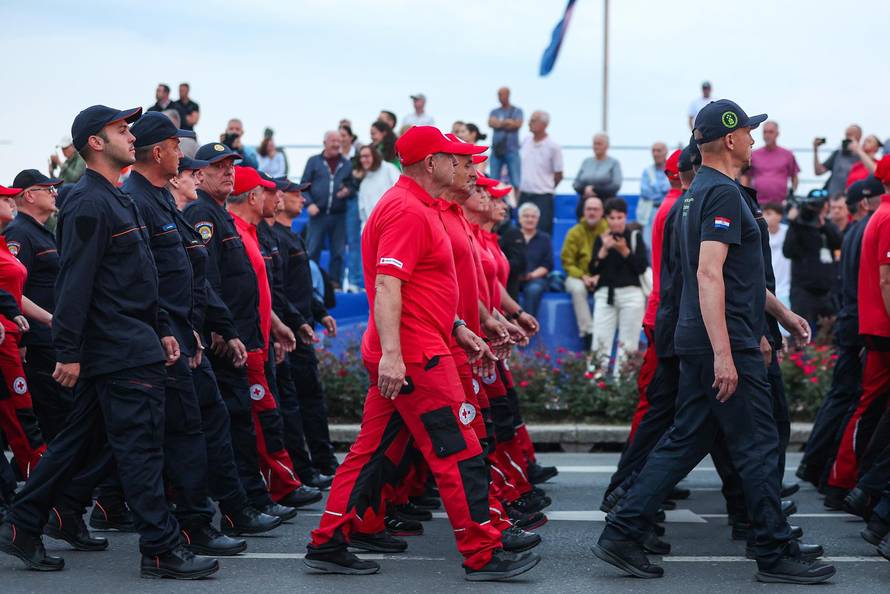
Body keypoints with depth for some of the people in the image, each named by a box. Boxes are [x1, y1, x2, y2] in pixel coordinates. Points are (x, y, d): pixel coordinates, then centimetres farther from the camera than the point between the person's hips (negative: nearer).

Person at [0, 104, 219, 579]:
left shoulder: (117, 200, 19)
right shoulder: (89, 203, -13)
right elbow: (76, 281, -19)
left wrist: (159, 332, 20)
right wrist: (68, 352, -22)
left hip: (133, 345, 10)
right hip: (120, 354, -10)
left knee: (81, 443, 13)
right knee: (140, 449, -7)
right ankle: (161, 549, -4)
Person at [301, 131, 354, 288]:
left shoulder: (347, 164, 10)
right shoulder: (314, 161, 6)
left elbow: (354, 186, 14)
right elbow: (304, 185, 4)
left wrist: (348, 191, -9)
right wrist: (309, 203, -10)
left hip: (339, 215, 2)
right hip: (318, 214, -2)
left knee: (338, 252, 5)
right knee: (312, 251, -2)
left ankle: (335, 281, 14)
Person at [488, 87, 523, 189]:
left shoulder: (517, 111, 7)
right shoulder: (494, 111, 13)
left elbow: (517, 124, -10)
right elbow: (491, 123, -5)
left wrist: (500, 123, -6)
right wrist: (507, 122, -10)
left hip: (512, 151, -2)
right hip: (496, 149, 3)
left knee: (515, 182, -6)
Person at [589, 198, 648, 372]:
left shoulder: (635, 236, 4)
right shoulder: (601, 239, 10)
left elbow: (642, 267, -5)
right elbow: (592, 270, 2)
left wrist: (624, 250, -15)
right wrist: (604, 249, -11)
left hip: (630, 294, -2)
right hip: (605, 294, 2)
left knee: (628, 344, -3)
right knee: (600, 342, -6)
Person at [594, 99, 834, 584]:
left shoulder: (699, 191, 18)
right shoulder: (724, 193, -14)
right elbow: (709, 274, -24)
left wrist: (782, 312, 35)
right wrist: (724, 354, -27)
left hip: (697, 344, 10)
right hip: (727, 345, -10)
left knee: (684, 442, 11)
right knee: (757, 449, -1)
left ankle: (621, 533, 9)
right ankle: (775, 554, 8)